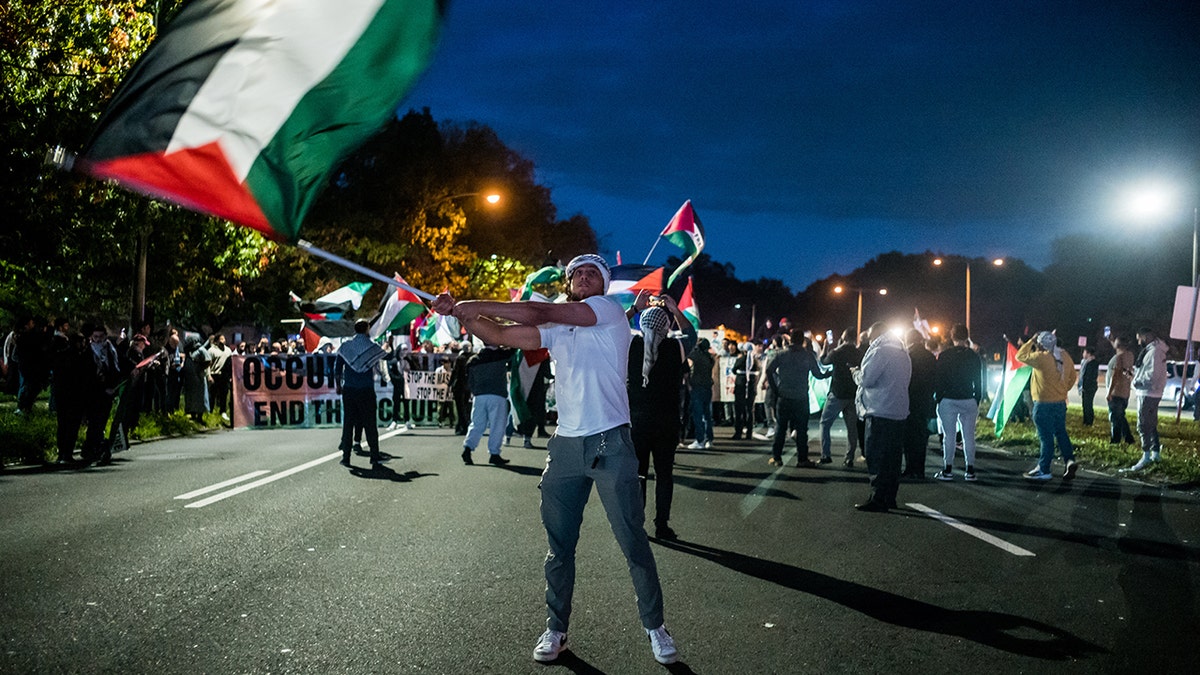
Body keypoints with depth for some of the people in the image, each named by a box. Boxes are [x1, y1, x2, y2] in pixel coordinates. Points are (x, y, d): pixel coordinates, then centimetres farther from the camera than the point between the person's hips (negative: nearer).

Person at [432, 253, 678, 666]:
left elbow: (541, 313, -13)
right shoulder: (555, 331, 16)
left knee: (633, 541, 2)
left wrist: (479, 305, -10)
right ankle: (556, 629, 21)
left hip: (611, 445, -5)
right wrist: (458, 312, -2)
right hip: (566, 446, 5)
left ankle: (655, 627, 16)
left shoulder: (610, 310, -3)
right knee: (559, 546, 9)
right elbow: (499, 335, 13)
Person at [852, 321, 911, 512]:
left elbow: (865, 379, -16)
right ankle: (890, 497, 16)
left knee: (877, 459, -5)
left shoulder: (880, 351, -11)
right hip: (899, 412, 9)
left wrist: (856, 373, 6)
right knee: (893, 458, 12)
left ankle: (878, 499, -5)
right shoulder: (902, 353, 17)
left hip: (880, 413, -9)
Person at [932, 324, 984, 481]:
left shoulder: (943, 356, -4)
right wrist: (977, 401, 12)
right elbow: (978, 382, 5)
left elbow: (938, 380, -4)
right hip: (968, 401, 2)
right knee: (969, 436, 6)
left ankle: (948, 470, 1)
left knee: (948, 436, 1)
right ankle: (970, 471, 6)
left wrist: (938, 398, 5)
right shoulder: (974, 357, 2)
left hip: (948, 400, -2)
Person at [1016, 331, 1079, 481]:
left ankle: (1043, 471, 6)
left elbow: (1020, 356, -6)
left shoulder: (1041, 357, -18)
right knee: (1061, 433, 17)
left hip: (1044, 405, -7)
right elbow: (1072, 377, 15)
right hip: (1061, 402, 7)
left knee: (1046, 437, -1)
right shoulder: (1065, 356, 5)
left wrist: (1031, 341, 1)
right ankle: (1070, 460, 3)